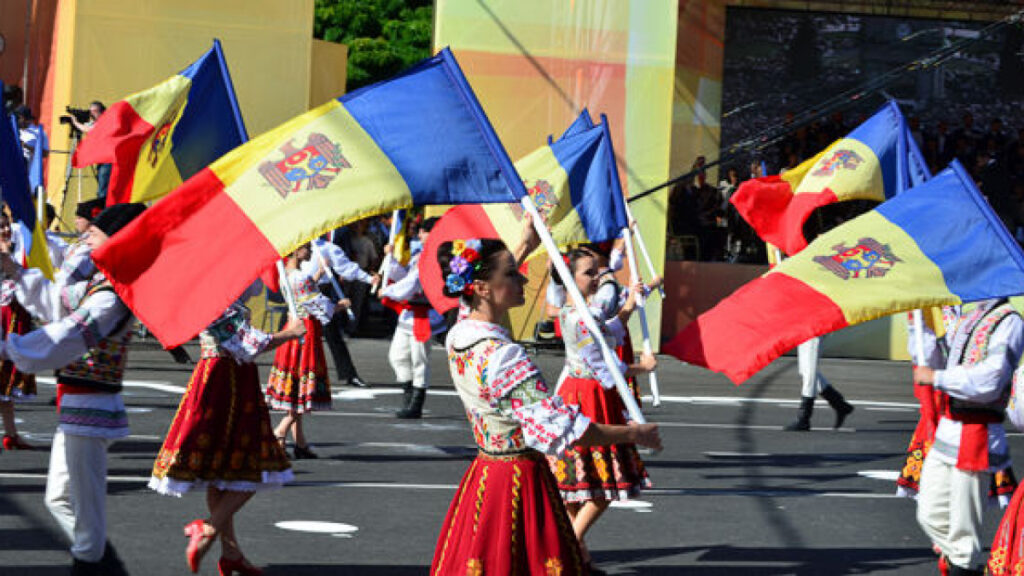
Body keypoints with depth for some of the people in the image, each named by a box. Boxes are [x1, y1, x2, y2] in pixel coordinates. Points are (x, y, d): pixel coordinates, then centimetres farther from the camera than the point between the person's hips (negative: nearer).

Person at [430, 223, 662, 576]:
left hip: (483, 473, 9)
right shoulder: (501, 356, -26)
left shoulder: (457, 336, 1)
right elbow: (558, 428, -26)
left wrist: (525, 248, 36)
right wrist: (635, 434, -16)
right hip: (518, 482, -9)